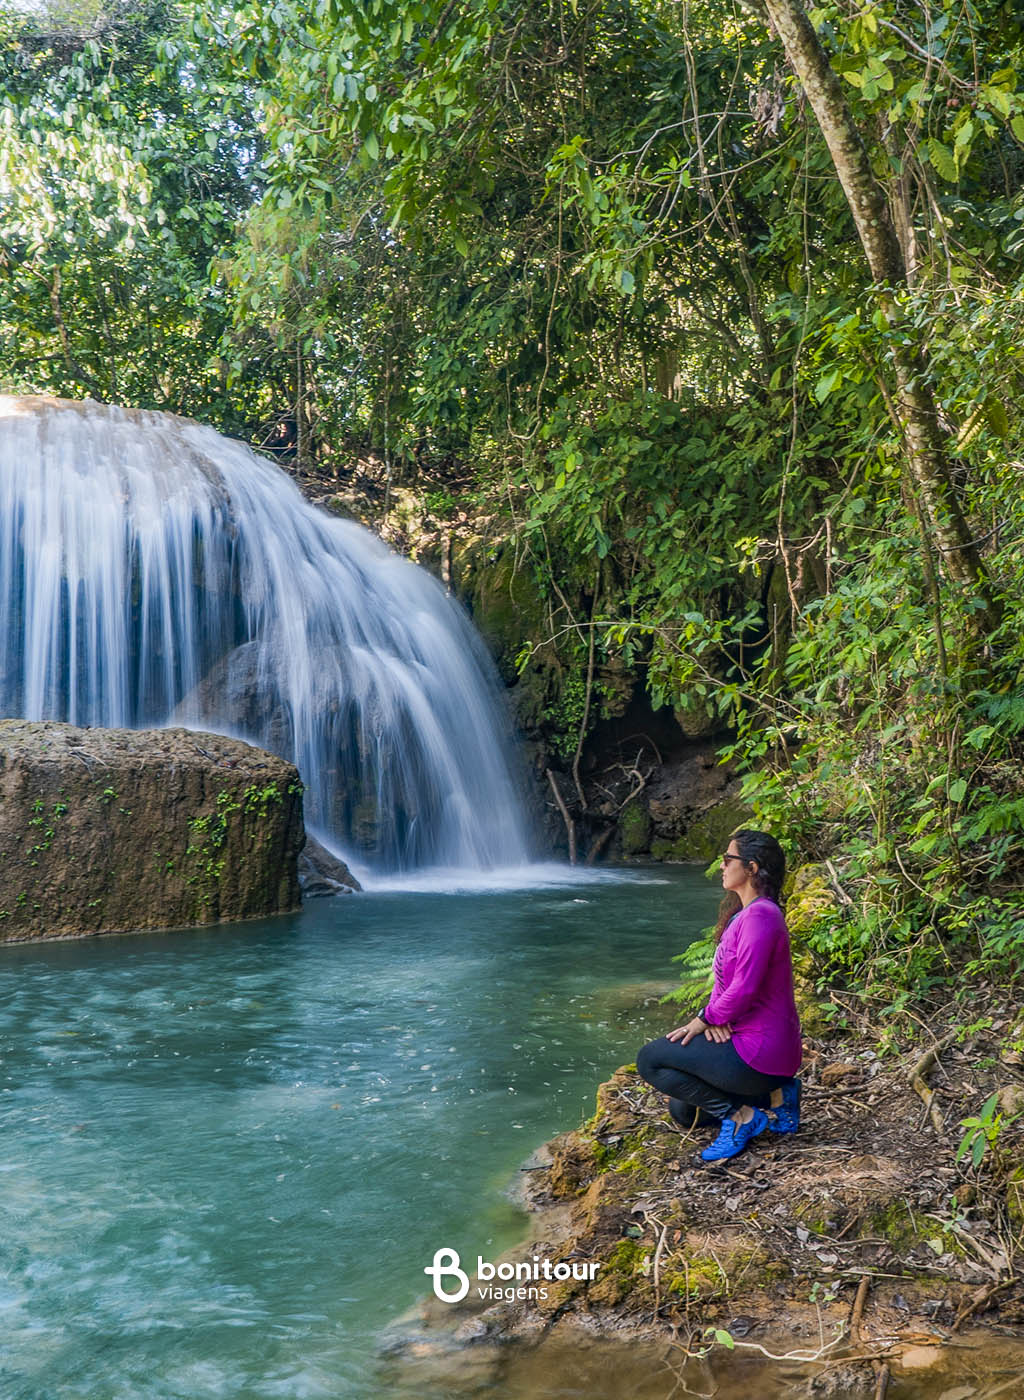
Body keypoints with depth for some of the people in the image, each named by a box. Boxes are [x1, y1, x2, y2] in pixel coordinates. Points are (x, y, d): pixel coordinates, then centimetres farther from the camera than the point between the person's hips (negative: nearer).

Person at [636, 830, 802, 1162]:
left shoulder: (760, 916, -22)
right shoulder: (743, 913, 11)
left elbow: (745, 987, -26)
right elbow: (725, 979, 13)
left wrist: (705, 1019, -12)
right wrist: (714, 1016, -6)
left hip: (759, 1051, -11)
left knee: (650, 1060, -8)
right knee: (682, 1110, 21)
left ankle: (739, 1115, -5)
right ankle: (772, 1094, 14)